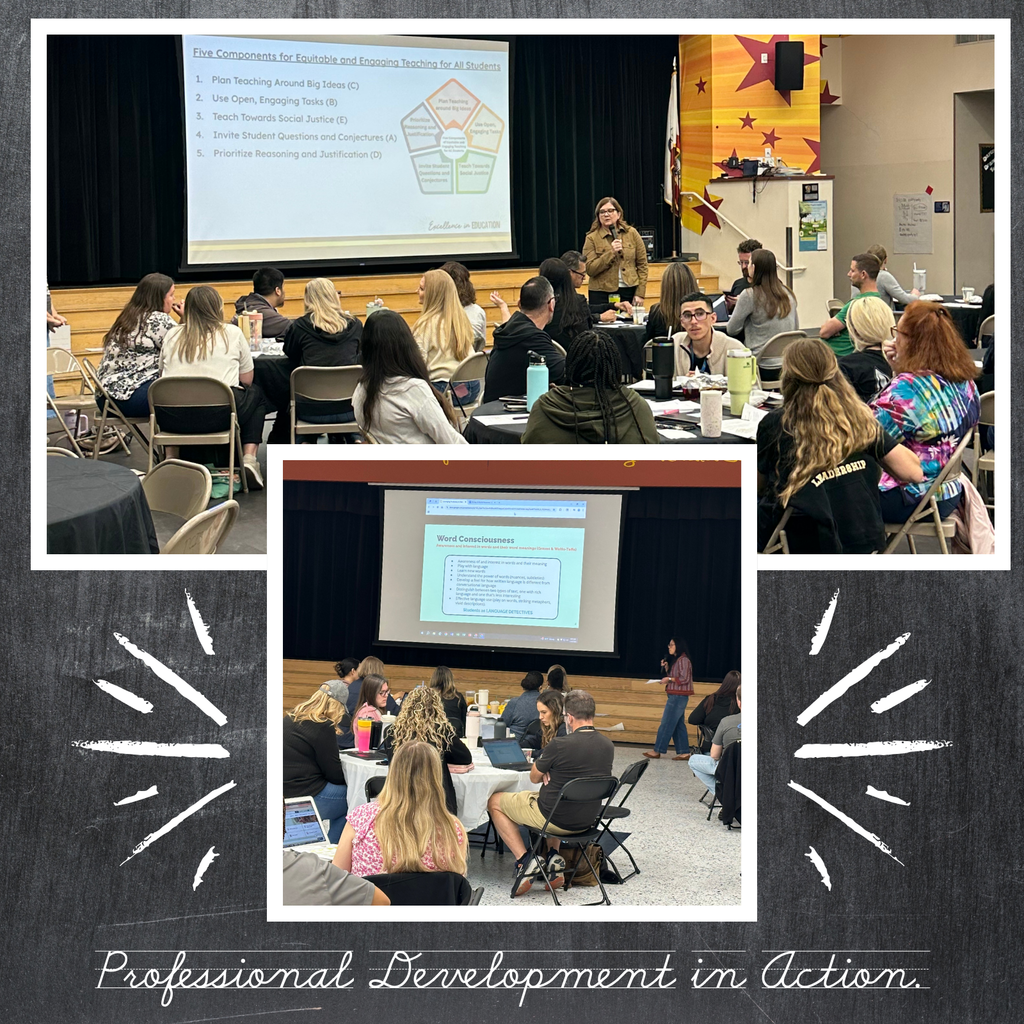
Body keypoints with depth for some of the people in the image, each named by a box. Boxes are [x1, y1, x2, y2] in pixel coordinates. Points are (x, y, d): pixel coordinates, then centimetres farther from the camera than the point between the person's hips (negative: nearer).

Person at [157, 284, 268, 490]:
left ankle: (173, 456, 22)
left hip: (172, 419, 3)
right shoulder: (232, 334, 8)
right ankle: (249, 460, 11)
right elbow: (246, 380, 14)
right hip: (216, 416, -3)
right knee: (256, 394, 26)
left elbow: (162, 375, 23)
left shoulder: (171, 335, 14)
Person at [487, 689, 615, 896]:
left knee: (495, 802, 17)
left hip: (556, 820, -6)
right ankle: (553, 858, 21)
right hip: (587, 820, 6)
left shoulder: (560, 745, -24)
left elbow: (534, 777, -7)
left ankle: (524, 861, 5)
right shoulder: (608, 746, -5)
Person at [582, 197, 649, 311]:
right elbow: (590, 269, -6)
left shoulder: (631, 233, 7)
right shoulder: (592, 238, 3)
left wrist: (640, 293, -1)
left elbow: (642, 264, 6)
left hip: (629, 292, 1)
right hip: (602, 294, -1)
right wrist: (611, 253, -16)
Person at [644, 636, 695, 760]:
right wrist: (666, 668, 8)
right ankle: (684, 752, 10)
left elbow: (684, 679, -19)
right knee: (678, 725, 9)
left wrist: (669, 679, -14)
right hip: (675, 696, 10)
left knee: (666, 723, -6)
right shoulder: (675, 660, 16)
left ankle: (657, 751, -2)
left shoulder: (683, 660, -14)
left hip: (678, 696, -10)